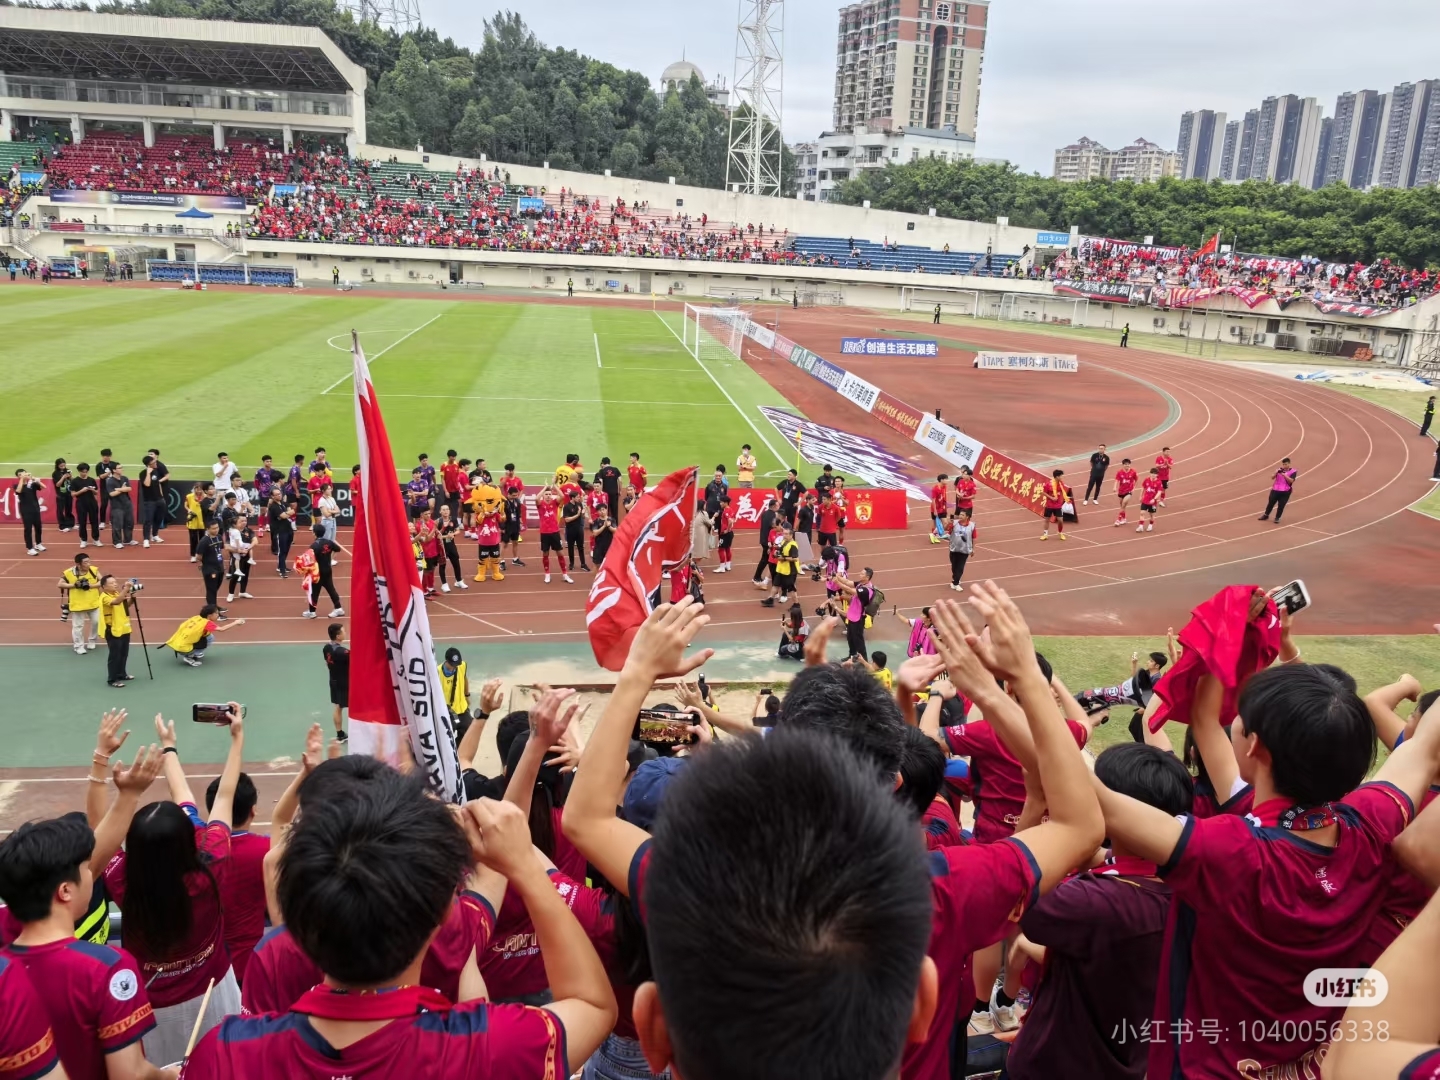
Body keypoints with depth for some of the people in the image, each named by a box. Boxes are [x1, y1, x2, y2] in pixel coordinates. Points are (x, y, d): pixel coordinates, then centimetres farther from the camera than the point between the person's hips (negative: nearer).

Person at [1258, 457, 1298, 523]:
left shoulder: (1293, 472, -5)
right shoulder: (1280, 470, 5)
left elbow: (1291, 480, -19)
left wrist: (1284, 474, -24)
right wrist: (1276, 473, -21)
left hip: (1285, 492, -3)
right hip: (1275, 490, 3)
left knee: (1281, 505, 0)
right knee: (1270, 503, 10)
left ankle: (1277, 518, 13)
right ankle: (1266, 515, 27)